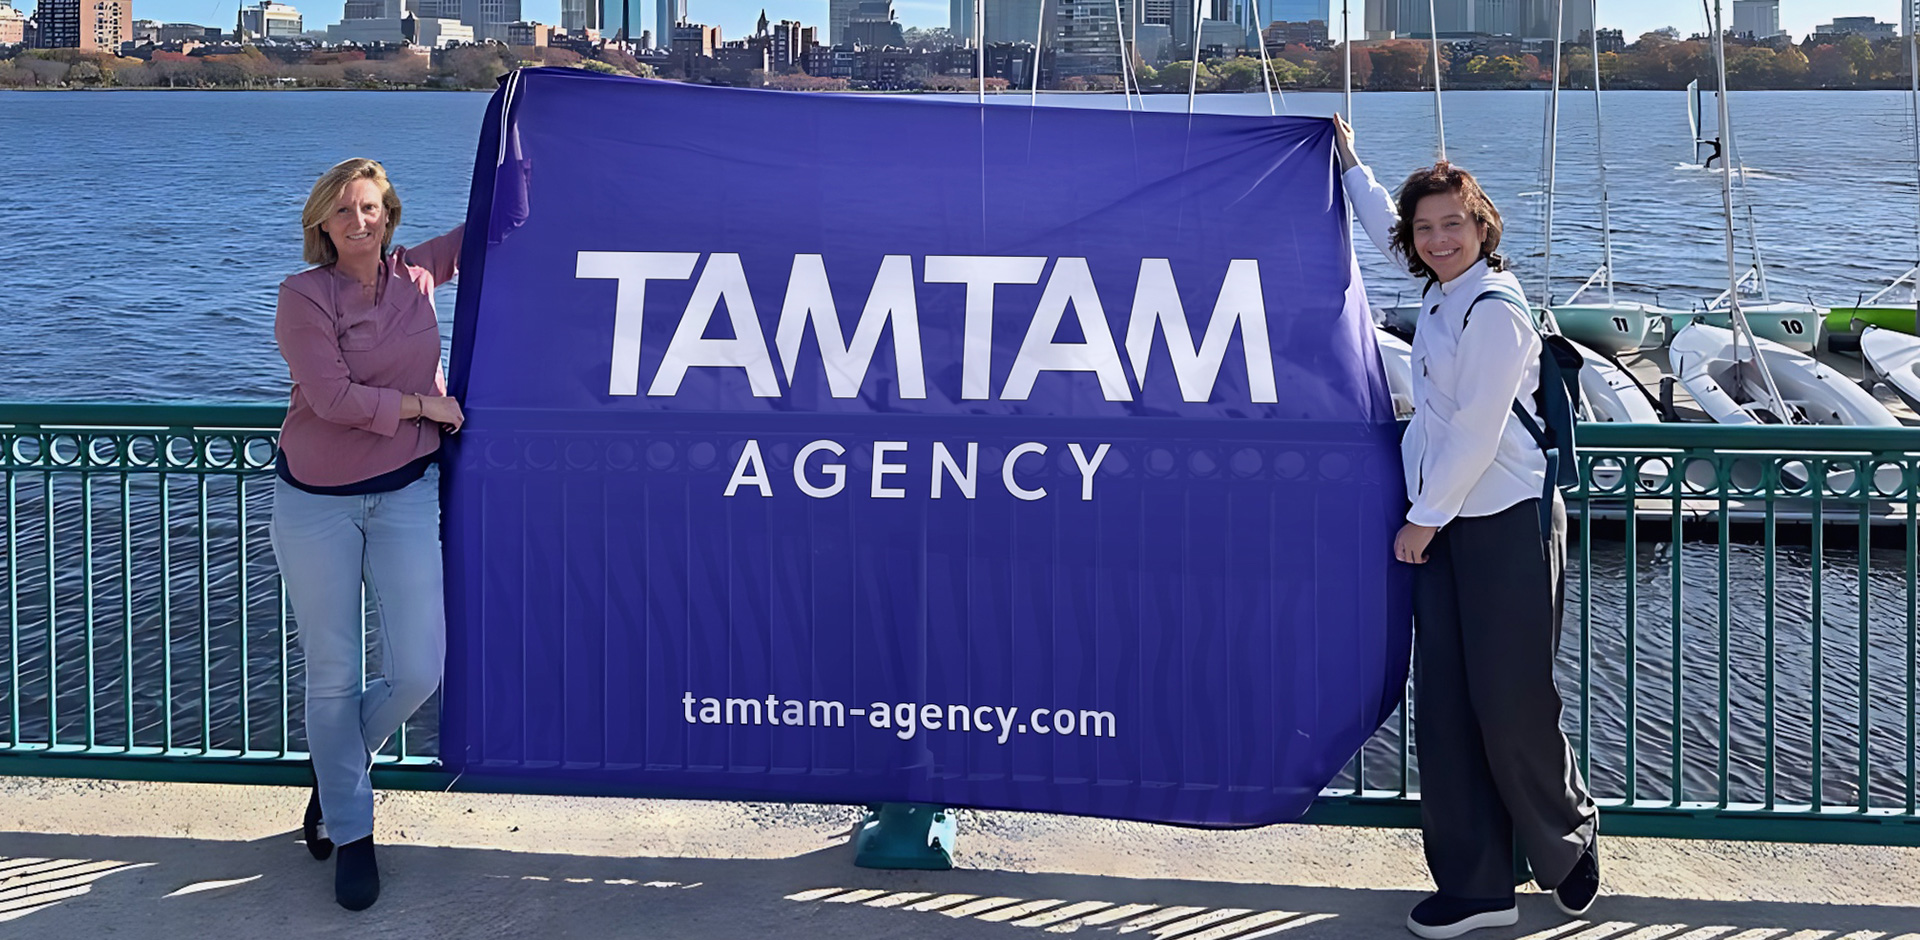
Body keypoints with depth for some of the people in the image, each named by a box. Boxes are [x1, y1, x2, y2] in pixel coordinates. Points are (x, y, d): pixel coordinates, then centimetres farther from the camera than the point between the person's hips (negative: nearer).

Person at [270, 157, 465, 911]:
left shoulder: (415, 273, 4)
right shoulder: (305, 296, -9)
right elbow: (333, 398, -17)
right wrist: (423, 403, -9)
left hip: (405, 492, 3)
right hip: (315, 502, -3)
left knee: (417, 673, -2)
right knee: (332, 675, 6)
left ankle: (336, 767, 29)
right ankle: (350, 832, 23)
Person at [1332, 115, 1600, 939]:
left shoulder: (1494, 310, -15)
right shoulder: (1442, 293, 10)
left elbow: (1477, 435, -17)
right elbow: (1385, 229, 33)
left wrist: (1422, 520, -11)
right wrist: (1348, 160, 41)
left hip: (1504, 523, -9)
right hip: (1442, 521, 9)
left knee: (1509, 703, -3)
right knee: (1445, 705, 5)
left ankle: (1569, 842, 23)